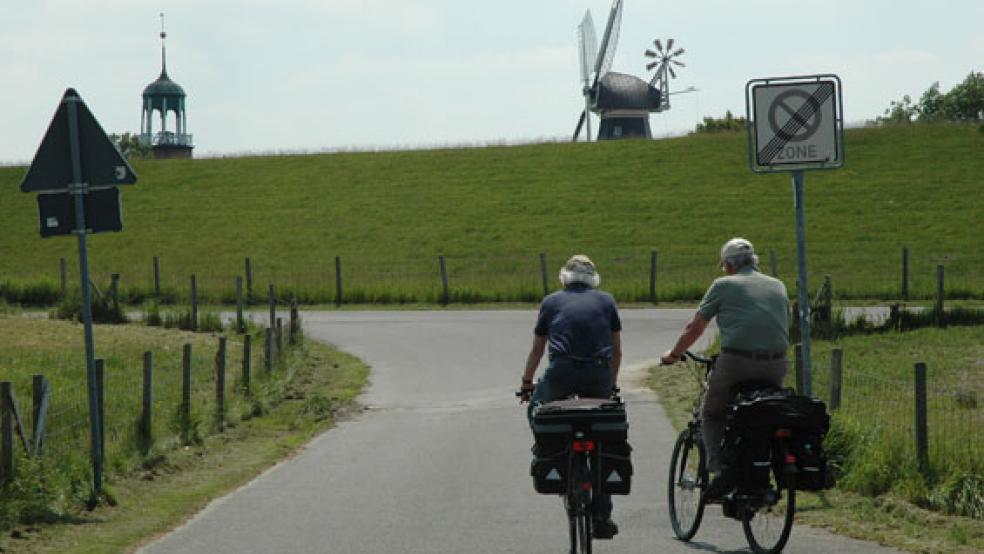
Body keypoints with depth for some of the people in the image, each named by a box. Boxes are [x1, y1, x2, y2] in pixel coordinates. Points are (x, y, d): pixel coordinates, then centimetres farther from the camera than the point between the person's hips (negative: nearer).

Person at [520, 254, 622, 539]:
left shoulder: (552, 301, 19)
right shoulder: (606, 301, 20)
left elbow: (537, 350, 26)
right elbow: (616, 350, 23)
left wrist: (526, 383, 39)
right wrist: (611, 384, 36)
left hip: (562, 371, -1)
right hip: (599, 374, 1)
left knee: (536, 409, 28)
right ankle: (603, 516, 11)